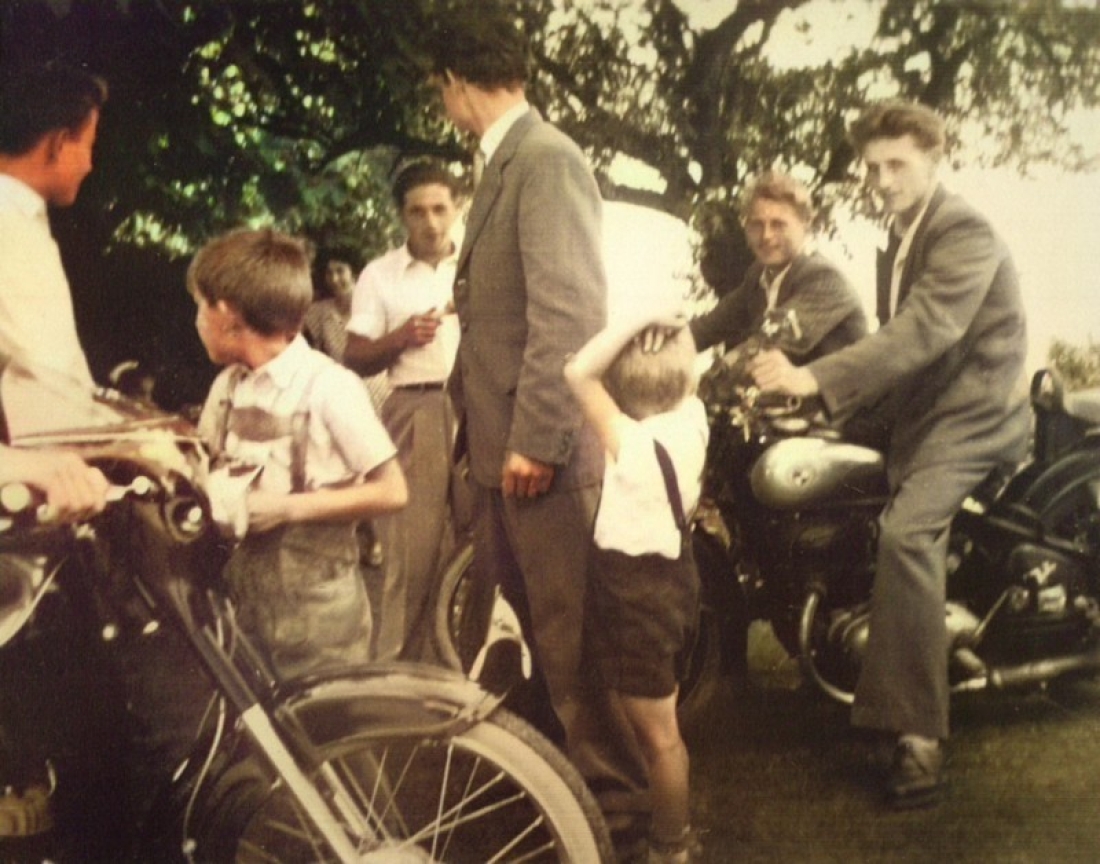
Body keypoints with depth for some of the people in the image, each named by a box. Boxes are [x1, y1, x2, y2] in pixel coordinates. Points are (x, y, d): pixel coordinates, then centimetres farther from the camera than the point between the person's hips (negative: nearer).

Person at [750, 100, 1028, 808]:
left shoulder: (964, 233, -16)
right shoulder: (899, 243, 16)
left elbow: (924, 330, -30)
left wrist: (817, 379, -39)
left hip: (972, 412, -10)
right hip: (917, 413, 10)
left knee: (906, 533, -30)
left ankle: (919, 734, -26)